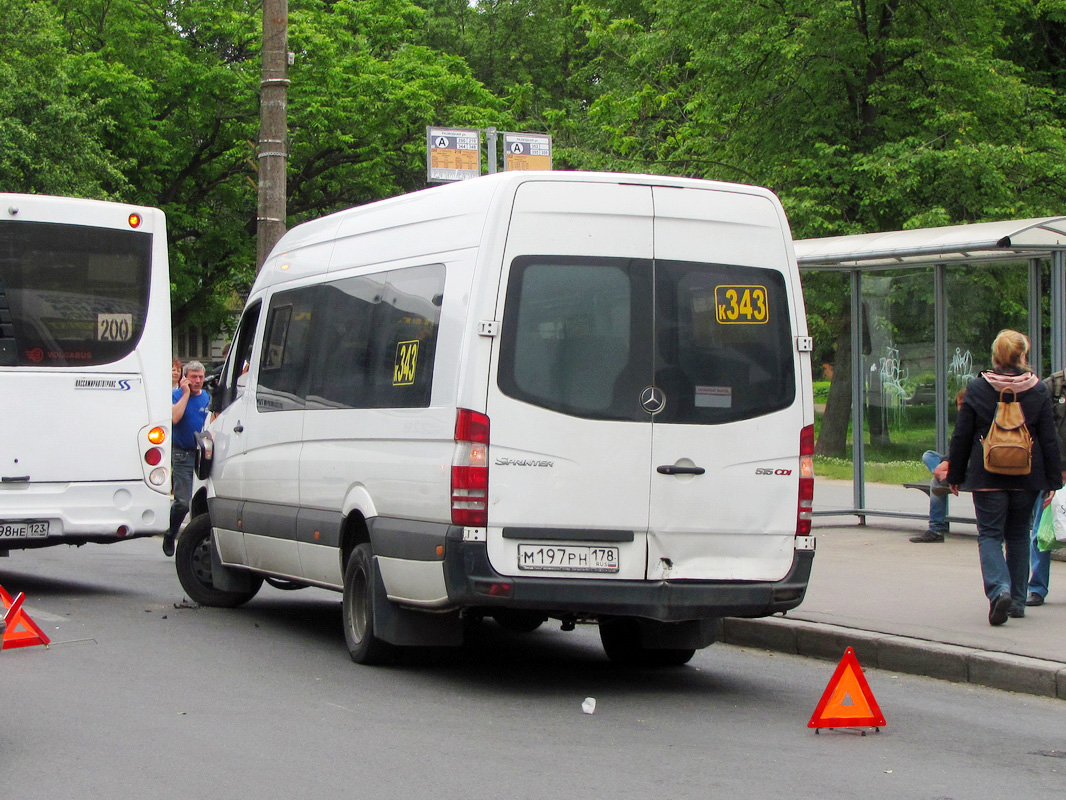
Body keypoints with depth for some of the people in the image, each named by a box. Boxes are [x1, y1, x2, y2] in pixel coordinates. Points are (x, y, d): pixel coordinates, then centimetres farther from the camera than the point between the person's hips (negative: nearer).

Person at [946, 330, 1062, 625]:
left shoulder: (977, 388, -5)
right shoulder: (1038, 391, -2)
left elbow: (961, 436, -1)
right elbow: (1049, 440, 1)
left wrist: (955, 475, 8)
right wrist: (1053, 480, 8)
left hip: (987, 476, -2)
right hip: (1026, 476, 2)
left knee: (990, 534, 1)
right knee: (1018, 535, 15)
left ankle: (999, 589, -23)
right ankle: (1018, 600, 18)